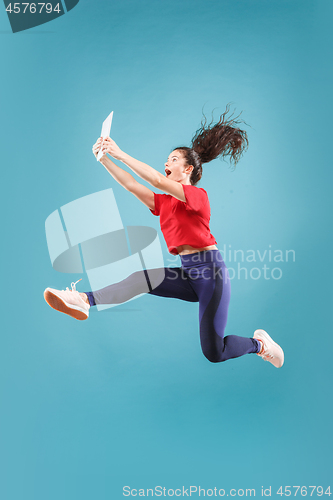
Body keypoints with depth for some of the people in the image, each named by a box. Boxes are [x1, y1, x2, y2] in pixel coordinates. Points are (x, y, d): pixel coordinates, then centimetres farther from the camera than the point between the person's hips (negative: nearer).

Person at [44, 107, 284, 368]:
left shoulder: (198, 195, -7)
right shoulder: (165, 202, 15)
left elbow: (157, 180, -20)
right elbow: (132, 185, 5)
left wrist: (121, 154, -19)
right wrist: (105, 159, -4)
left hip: (210, 270, -7)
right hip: (188, 272, 7)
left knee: (214, 353, -8)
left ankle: (260, 343, 18)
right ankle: (84, 301, -33)